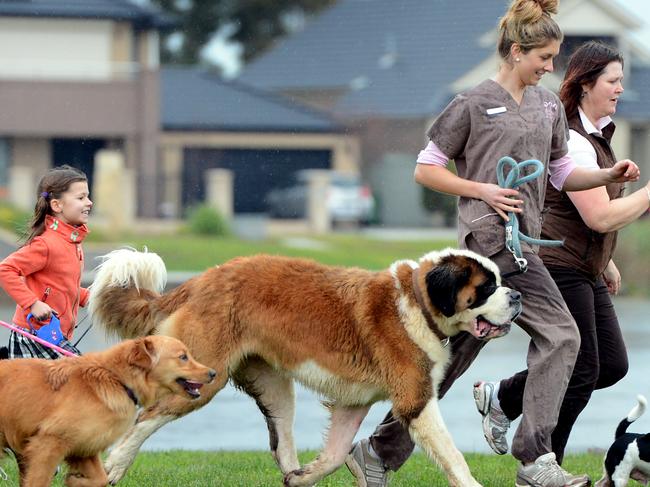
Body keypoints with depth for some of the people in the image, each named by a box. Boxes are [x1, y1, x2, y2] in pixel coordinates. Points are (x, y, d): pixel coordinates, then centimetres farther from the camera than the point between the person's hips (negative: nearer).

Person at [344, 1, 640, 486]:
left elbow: (562, 173, 24)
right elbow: (425, 169, 0)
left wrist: (609, 175, 6)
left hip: (520, 240, 7)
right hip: (491, 239, -7)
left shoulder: (548, 104, 17)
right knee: (560, 334, -14)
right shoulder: (473, 105, -3)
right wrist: (483, 191, -11)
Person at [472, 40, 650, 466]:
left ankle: (501, 398, 20)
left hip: (586, 273, 10)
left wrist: (606, 260, 25)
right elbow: (600, 216, -25)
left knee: (612, 365, 9)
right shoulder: (573, 142, -19)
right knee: (580, 371, -6)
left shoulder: (597, 135, 13)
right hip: (558, 269, -10)